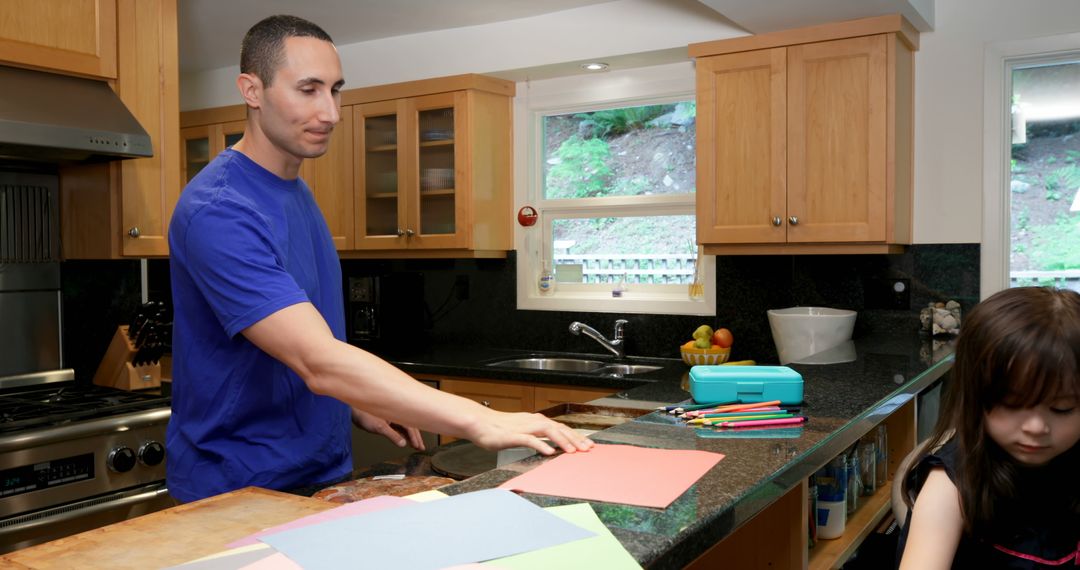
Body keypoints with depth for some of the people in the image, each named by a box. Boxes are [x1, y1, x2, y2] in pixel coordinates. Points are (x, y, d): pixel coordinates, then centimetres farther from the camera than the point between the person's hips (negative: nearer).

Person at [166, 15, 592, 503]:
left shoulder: (296, 192, 6)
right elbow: (318, 361, -32)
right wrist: (479, 421, -35)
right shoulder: (219, 211, -23)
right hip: (237, 494, -8)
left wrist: (354, 405, -1)